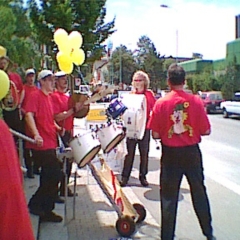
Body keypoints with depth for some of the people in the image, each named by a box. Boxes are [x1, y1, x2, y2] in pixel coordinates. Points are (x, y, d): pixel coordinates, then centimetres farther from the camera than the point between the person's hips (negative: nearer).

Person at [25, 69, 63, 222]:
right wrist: (36, 135, -34)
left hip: (50, 144, 9)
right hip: (42, 145, -9)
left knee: (49, 178, 14)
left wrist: (58, 128, 12)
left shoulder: (49, 98, 16)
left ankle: (45, 211, 26)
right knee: (56, 175, -8)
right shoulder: (36, 96, -9)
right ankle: (35, 204, 7)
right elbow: (29, 115, -22)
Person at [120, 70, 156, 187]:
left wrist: (150, 119, -18)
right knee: (130, 153, 5)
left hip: (144, 127, -1)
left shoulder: (149, 94, 0)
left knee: (144, 153, 8)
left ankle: (143, 176, 21)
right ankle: (125, 176, 12)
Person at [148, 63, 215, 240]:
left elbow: (155, 135, -10)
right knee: (199, 193, 18)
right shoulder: (196, 101, -9)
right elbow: (206, 131, -6)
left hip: (170, 154, -1)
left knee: (169, 197, 11)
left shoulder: (161, 103, -10)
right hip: (192, 153, 1)